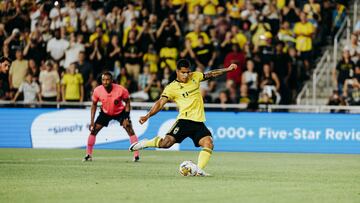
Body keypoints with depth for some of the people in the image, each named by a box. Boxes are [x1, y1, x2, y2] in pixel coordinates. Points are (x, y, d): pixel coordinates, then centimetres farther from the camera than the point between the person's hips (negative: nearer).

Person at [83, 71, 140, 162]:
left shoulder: (121, 90, -28)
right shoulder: (97, 91, -22)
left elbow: (127, 102, -11)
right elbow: (94, 105, -5)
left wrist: (126, 118, -18)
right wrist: (92, 121, -9)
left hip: (120, 112, -2)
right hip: (105, 113, 2)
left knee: (130, 130, -16)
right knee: (93, 130, -7)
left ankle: (136, 155, -9)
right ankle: (88, 155, 7)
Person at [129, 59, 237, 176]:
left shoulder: (195, 77, 13)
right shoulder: (171, 88, -1)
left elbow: (211, 74, 24)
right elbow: (160, 103, -7)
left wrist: (228, 69, 20)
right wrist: (148, 116, -19)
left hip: (199, 122, 4)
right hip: (184, 121, -4)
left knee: (208, 144, -18)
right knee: (167, 142, -19)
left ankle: (199, 170, -13)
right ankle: (145, 143, 6)